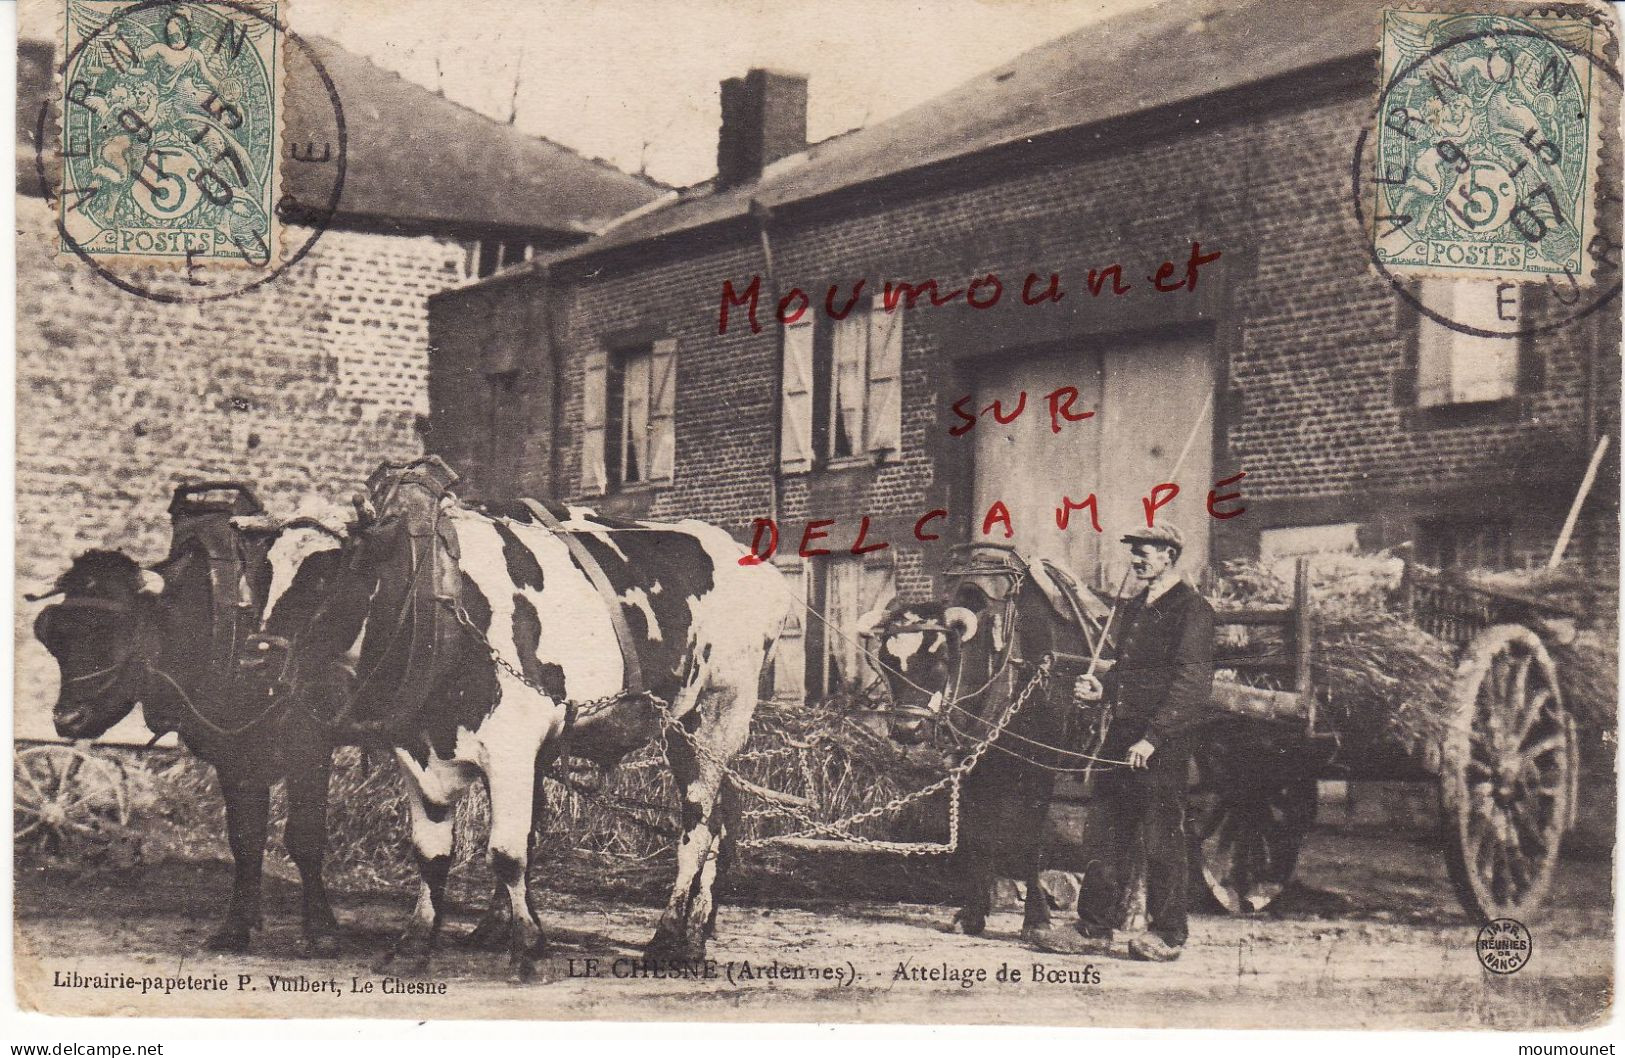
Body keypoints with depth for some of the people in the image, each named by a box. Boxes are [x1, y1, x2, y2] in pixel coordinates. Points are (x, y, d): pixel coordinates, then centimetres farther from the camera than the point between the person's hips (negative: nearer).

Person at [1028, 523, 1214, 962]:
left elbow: (1191, 684, -16)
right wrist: (1102, 688, 7)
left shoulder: (1191, 609, -9)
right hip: (1121, 735, 8)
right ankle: (1093, 929, 15)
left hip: (1163, 744, -8)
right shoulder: (1134, 608, 19)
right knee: (1111, 835, 10)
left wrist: (1153, 737, -22)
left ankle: (1168, 934, 9)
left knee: (1162, 839, 0)